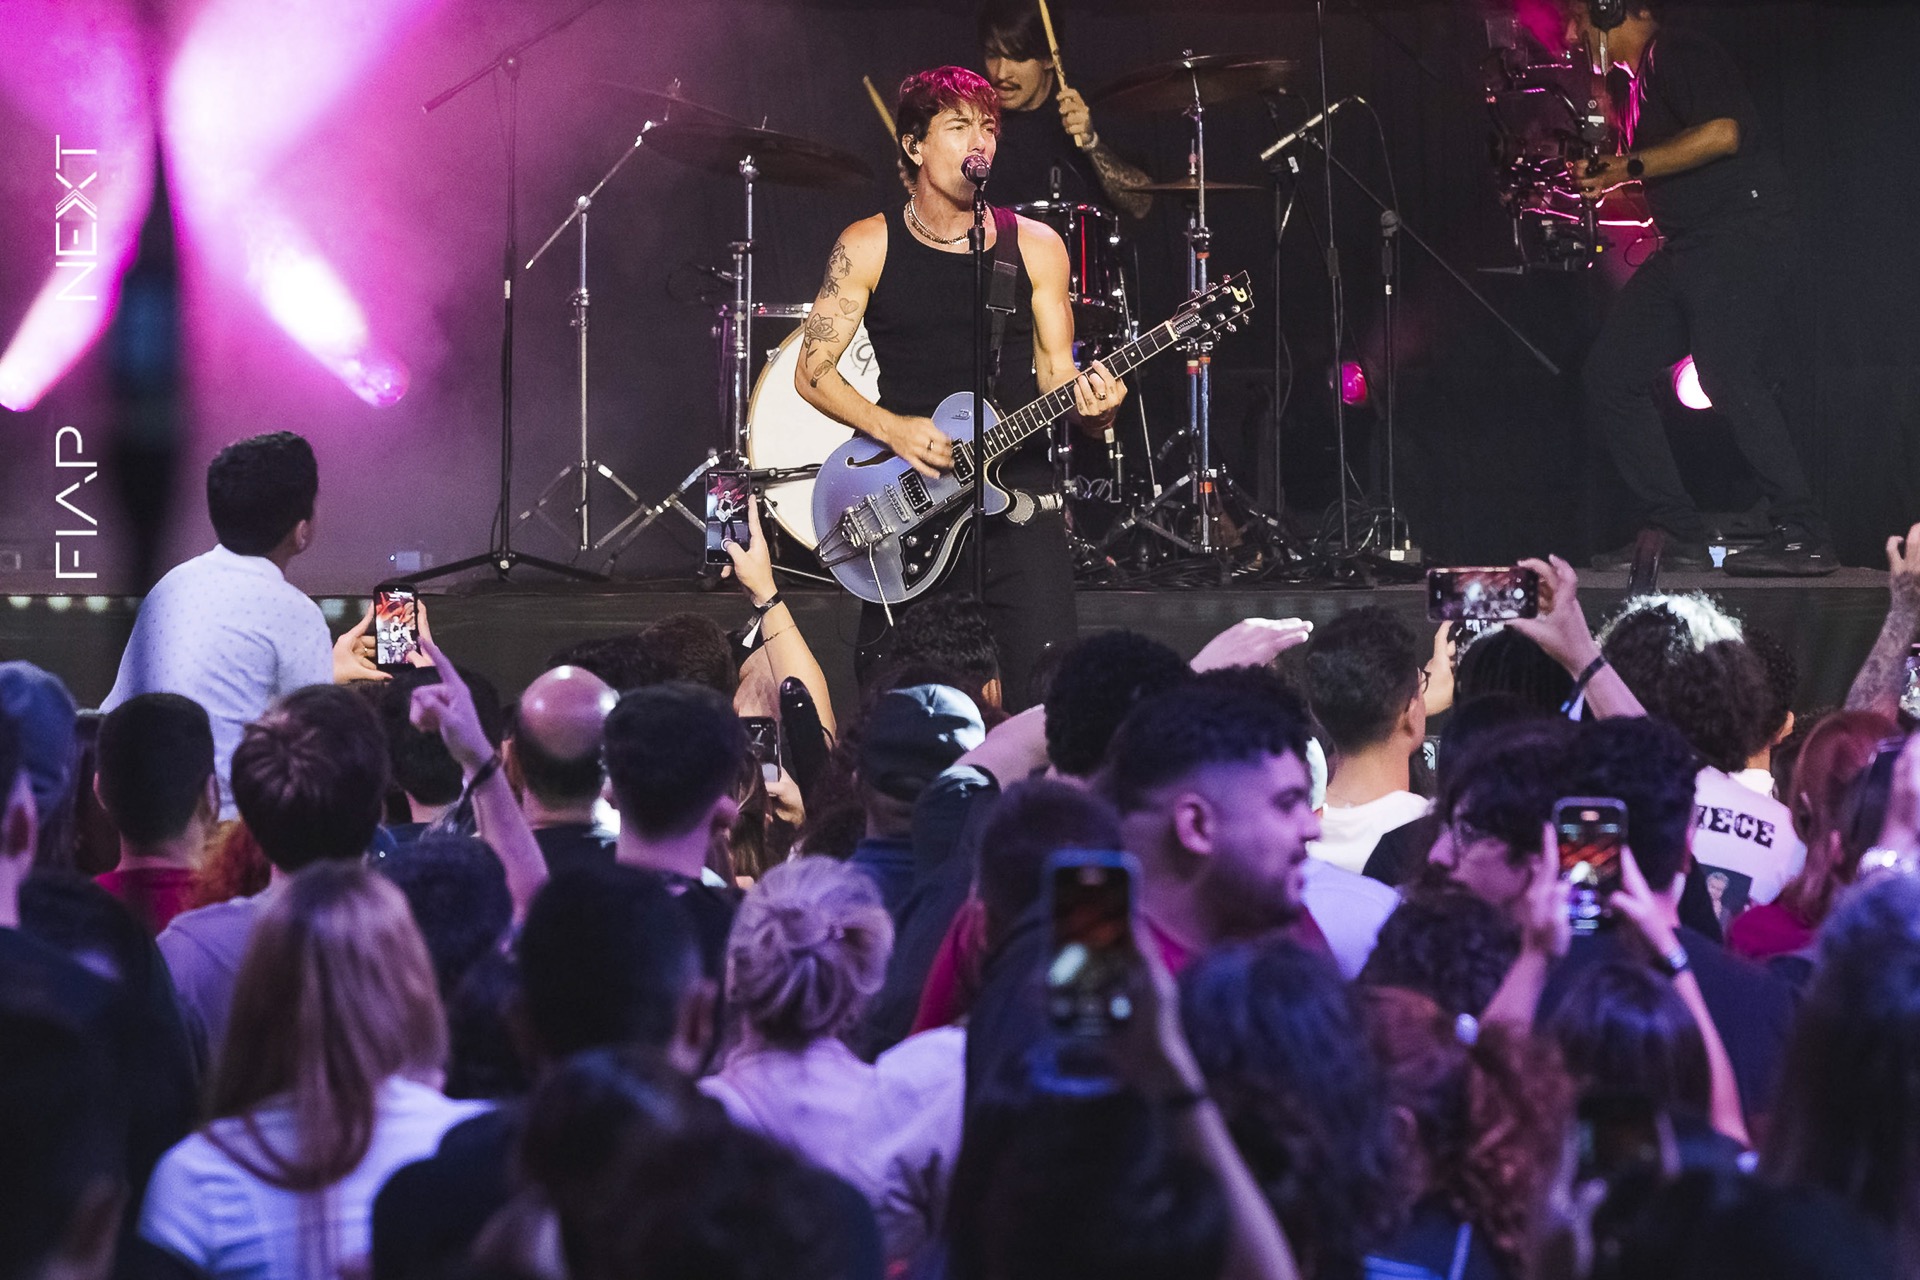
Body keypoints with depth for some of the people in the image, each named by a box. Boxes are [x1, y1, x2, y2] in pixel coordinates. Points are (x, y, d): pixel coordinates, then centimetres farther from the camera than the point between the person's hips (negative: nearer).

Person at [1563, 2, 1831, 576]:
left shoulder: (1682, 54, -8)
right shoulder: (1643, 77, 22)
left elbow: (1723, 133, -23)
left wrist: (1629, 167, -17)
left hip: (1740, 232, -10)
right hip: (1685, 246, 10)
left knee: (1726, 372, -23)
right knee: (1610, 375, 3)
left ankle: (1803, 538, -22)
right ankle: (1675, 534, 3)